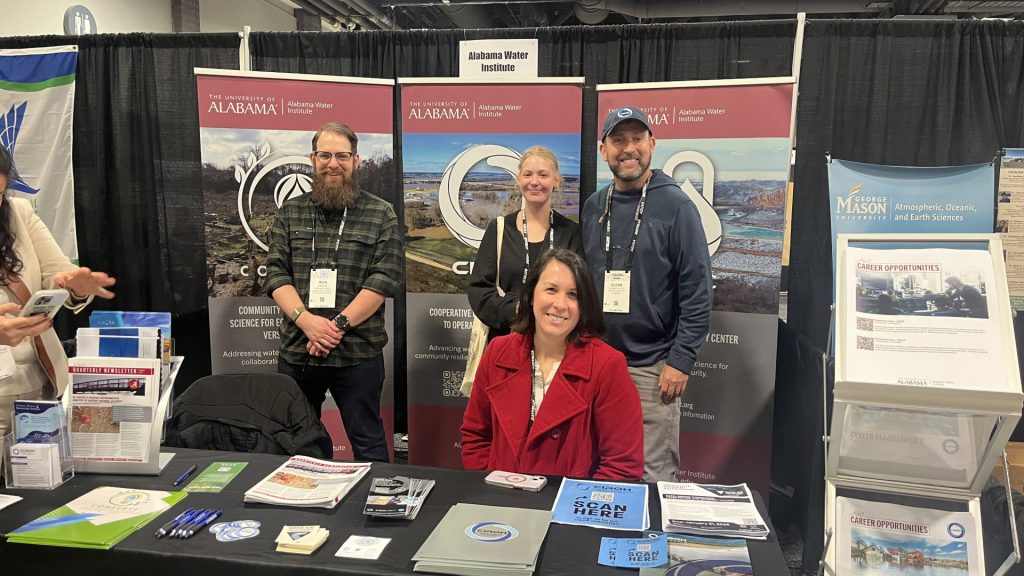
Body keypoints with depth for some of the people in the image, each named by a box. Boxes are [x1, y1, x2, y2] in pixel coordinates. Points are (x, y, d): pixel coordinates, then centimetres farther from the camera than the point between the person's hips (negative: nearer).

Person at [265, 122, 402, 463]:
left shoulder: (381, 215, 1)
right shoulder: (290, 213, 9)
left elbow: (385, 277, -7)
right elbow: (276, 274, 2)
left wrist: (339, 324, -16)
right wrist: (306, 319, -15)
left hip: (358, 352, -3)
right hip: (296, 350, 3)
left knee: (367, 441, 6)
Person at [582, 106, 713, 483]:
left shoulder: (675, 205, -7)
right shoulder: (594, 207, 8)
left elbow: (697, 292, -9)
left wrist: (681, 361, -13)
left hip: (652, 366, -5)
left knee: (654, 473, 2)